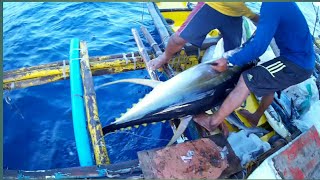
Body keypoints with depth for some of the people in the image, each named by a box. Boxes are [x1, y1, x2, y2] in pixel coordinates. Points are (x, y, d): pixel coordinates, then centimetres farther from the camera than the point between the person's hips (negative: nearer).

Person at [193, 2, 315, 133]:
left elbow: (259, 46, -24)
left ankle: (212, 122, -2)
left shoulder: (272, 5, -21)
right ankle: (256, 117, 45)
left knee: (247, 80, -11)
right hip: (303, 61, 10)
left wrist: (229, 62, -18)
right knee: (268, 83, 27)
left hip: (296, 65, -10)